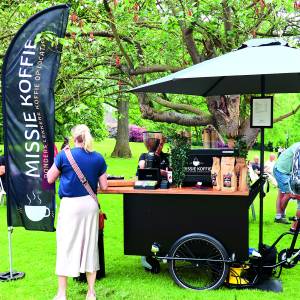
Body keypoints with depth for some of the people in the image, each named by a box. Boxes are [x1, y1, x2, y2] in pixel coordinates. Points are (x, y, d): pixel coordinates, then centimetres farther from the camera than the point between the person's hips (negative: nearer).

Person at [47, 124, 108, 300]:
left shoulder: (64, 155, -7)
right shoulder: (98, 158, 1)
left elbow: (50, 179, 3)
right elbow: (104, 186, 3)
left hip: (70, 204, -3)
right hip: (90, 204, 3)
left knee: (66, 246, 6)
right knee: (90, 245, 11)